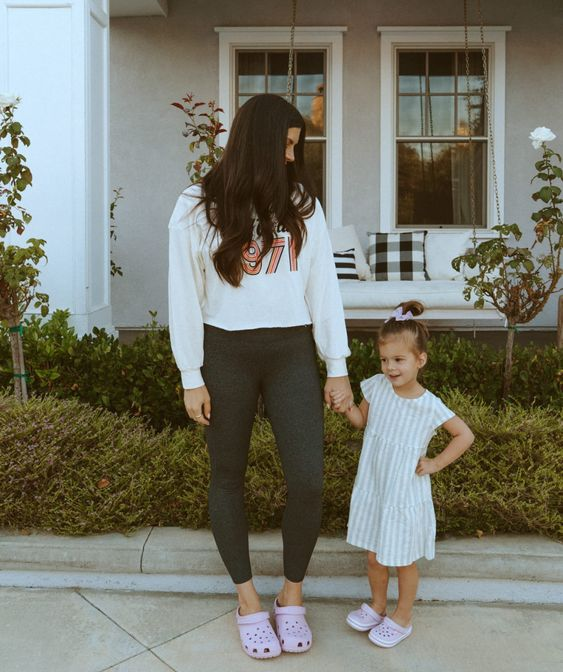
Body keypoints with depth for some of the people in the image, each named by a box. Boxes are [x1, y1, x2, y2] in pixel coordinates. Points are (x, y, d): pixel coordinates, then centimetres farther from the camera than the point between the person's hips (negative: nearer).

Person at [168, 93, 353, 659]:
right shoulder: (198, 208, 0)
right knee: (228, 476, 9)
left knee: (308, 481, -5)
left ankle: (292, 594, 20)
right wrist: (192, 378, -3)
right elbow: (185, 295, 0)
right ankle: (247, 598, 29)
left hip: (291, 352, 2)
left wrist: (338, 368, 3)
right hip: (225, 354, -1)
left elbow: (323, 287, 6)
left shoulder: (301, 205, 7)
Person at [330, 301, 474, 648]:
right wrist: (347, 407, -12)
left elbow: (465, 435, -6)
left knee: (403, 560, 14)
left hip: (405, 495, -4)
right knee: (374, 556, 20)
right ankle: (377, 605, 43)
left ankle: (402, 618, 35)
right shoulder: (376, 386, -8)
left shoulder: (430, 406, -19)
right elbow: (362, 420, 8)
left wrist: (435, 463, -9)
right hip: (373, 489, 4)